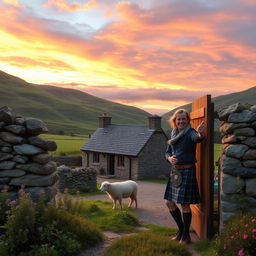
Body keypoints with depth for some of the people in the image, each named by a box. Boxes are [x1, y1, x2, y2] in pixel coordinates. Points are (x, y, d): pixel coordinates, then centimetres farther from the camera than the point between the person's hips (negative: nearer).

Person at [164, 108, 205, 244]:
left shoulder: (190, 133, -12)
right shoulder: (174, 134, 10)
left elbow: (197, 138, -36)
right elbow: (167, 152, 15)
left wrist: (201, 133, -60)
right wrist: (170, 158, -8)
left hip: (187, 171, -7)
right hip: (175, 171, 8)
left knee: (184, 204, -2)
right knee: (169, 203, 11)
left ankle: (186, 235, 14)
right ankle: (181, 230, 29)